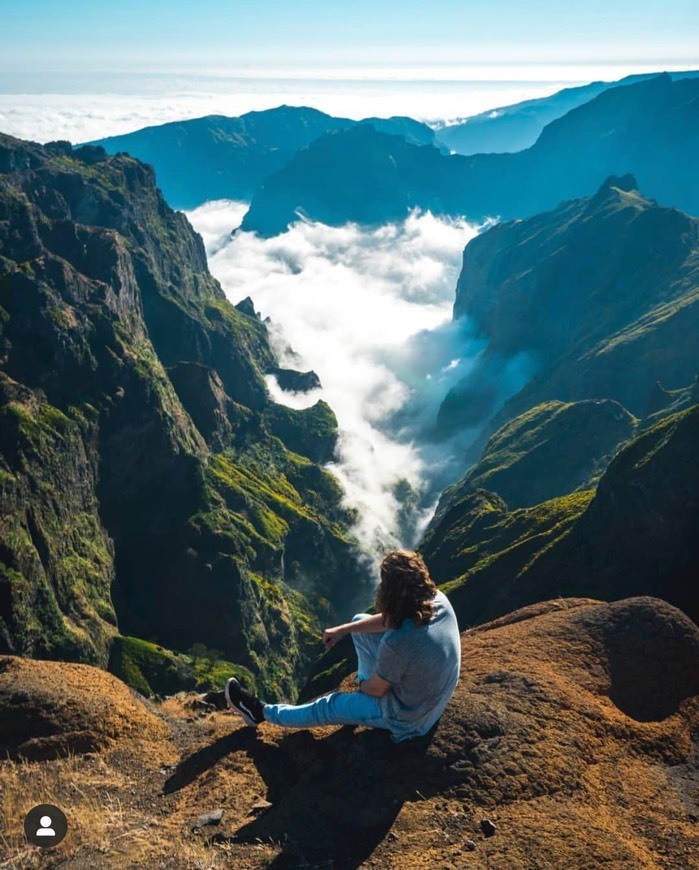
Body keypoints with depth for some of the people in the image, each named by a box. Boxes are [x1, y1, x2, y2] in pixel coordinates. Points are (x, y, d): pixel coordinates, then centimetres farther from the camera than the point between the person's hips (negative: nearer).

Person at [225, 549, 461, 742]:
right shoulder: (439, 600, -18)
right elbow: (387, 620, 1)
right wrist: (342, 630, 4)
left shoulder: (397, 643, -39)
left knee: (328, 707, 11)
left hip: (407, 719, -7)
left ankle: (262, 712, 32)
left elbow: (376, 690, -19)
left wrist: (362, 686, 5)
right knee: (359, 620, 12)